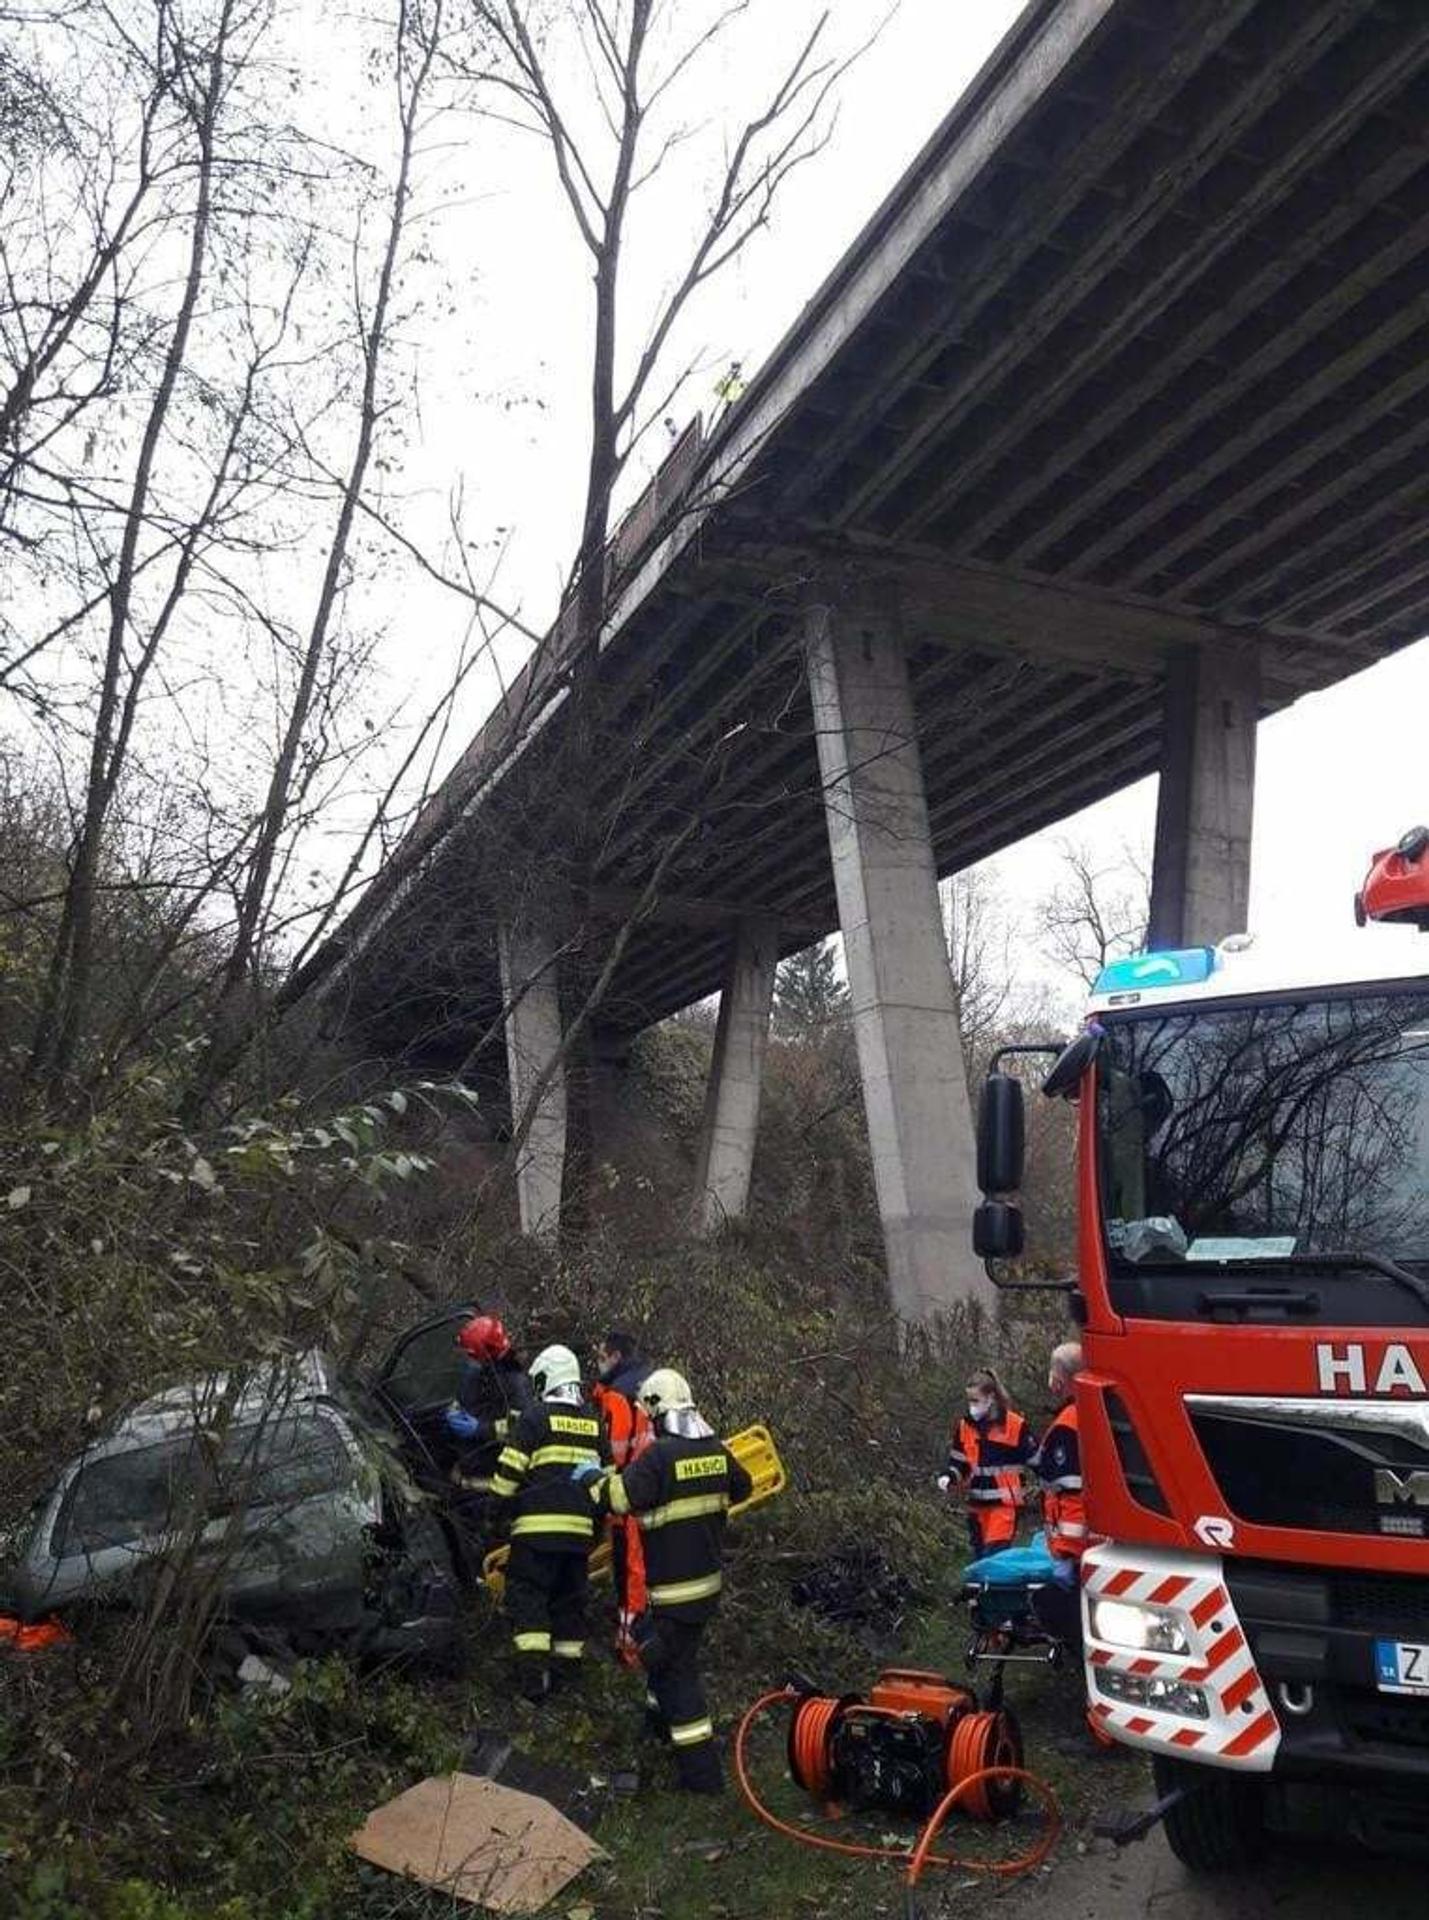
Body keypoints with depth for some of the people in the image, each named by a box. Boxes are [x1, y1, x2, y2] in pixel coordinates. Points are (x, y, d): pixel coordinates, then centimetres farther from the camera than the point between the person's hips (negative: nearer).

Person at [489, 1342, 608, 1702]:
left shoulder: (536, 1417, -3)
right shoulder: (594, 1422, 14)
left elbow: (509, 1472, -4)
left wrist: (499, 1503, 12)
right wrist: (597, 1514, 29)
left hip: (538, 1524, -5)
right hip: (580, 1525, 6)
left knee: (527, 1593, -1)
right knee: (569, 1596, 14)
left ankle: (534, 1670, -11)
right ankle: (566, 1668, 18)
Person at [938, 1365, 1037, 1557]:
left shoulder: (1015, 1425, -10)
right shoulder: (965, 1426, 4)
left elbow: (1036, 1459, -2)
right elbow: (958, 1461, 12)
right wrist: (949, 1477, -7)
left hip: (1004, 1503, -5)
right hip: (977, 1503, 5)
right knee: (979, 1556, 12)